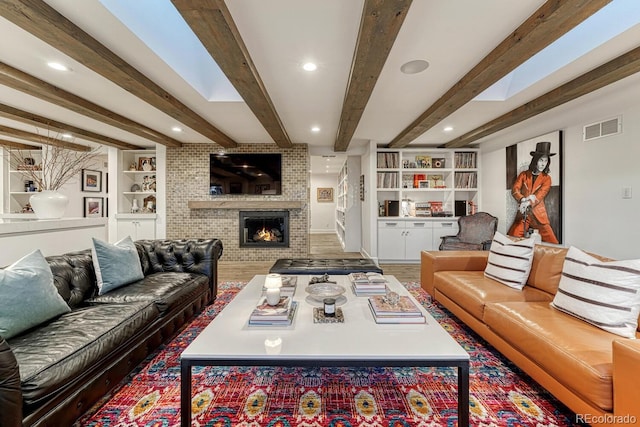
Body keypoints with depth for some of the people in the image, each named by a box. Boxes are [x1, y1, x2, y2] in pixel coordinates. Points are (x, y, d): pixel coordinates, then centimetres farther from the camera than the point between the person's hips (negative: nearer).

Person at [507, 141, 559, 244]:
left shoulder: (547, 178, 4)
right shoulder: (524, 174, 6)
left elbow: (541, 194, -10)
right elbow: (515, 189, -5)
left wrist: (528, 203, -30)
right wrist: (523, 199, -25)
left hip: (538, 214, 0)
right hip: (523, 214, 0)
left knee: (552, 244, -4)